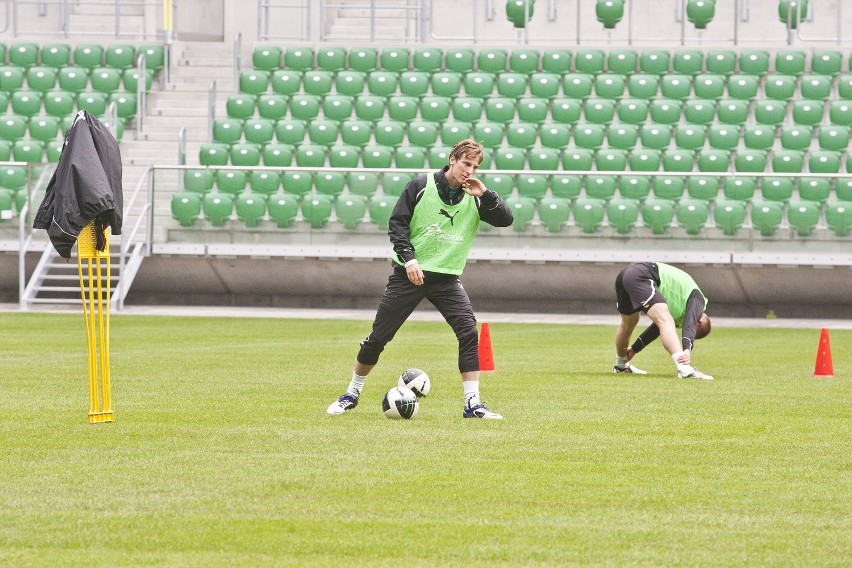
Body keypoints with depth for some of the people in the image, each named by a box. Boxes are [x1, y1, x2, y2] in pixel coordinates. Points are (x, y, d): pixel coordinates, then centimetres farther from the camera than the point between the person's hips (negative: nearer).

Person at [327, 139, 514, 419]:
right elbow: (397, 224, -6)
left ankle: (472, 403, -13)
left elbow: (506, 219, -4)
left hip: (447, 277, 2)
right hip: (409, 273, -2)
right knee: (378, 336, 1)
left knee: (469, 332, -17)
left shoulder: (474, 197, 2)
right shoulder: (421, 186, -6)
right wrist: (409, 259, -18)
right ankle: (352, 394, 21)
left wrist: (485, 195, -18)